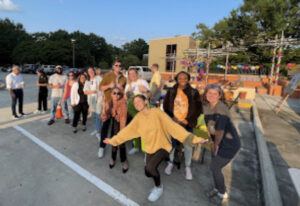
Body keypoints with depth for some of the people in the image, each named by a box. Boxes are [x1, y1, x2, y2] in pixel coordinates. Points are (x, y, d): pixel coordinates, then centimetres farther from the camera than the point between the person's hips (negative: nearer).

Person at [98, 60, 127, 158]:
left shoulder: (123, 78, 9)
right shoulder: (107, 75, 1)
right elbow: (100, 87, 0)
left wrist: (122, 88, -6)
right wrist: (109, 86, -17)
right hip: (108, 102, -3)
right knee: (105, 124, 0)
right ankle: (102, 146, 10)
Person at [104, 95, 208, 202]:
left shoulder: (156, 112, -20)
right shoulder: (138, 117, -4)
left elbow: (172, 125, -26)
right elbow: (127, 130, 4)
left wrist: (193, 138, -33)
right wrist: (113, 140, 9)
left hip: (163, 146, -5)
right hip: (150, 147, 5)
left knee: (150, 167, -24)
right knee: (148, 173, 8)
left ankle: (159, 188, 7)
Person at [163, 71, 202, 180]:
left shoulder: (194, 92, -3)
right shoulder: (171, 91, 1)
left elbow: (198, 109, 0)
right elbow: (166, 106, 7)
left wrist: (188, 120, -6)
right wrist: (171, 118, -5)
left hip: (187, 123, -1)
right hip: (173, 122, 1)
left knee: (188, 145, -1)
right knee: (171, 143, 6)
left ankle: (188, 167, 23)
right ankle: (171, 163, 33)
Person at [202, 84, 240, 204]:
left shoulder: (221, 109, -28)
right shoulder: (206, 106, -3)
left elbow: (220, 131, -23)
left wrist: (216, 145, -8)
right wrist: (214, 143, 5)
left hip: (229, 145, -7)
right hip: (218, 142, 7)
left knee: (215, 168, 2)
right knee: (215, 166, 16)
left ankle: (223, 195, 28)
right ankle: (217, 189, 43)